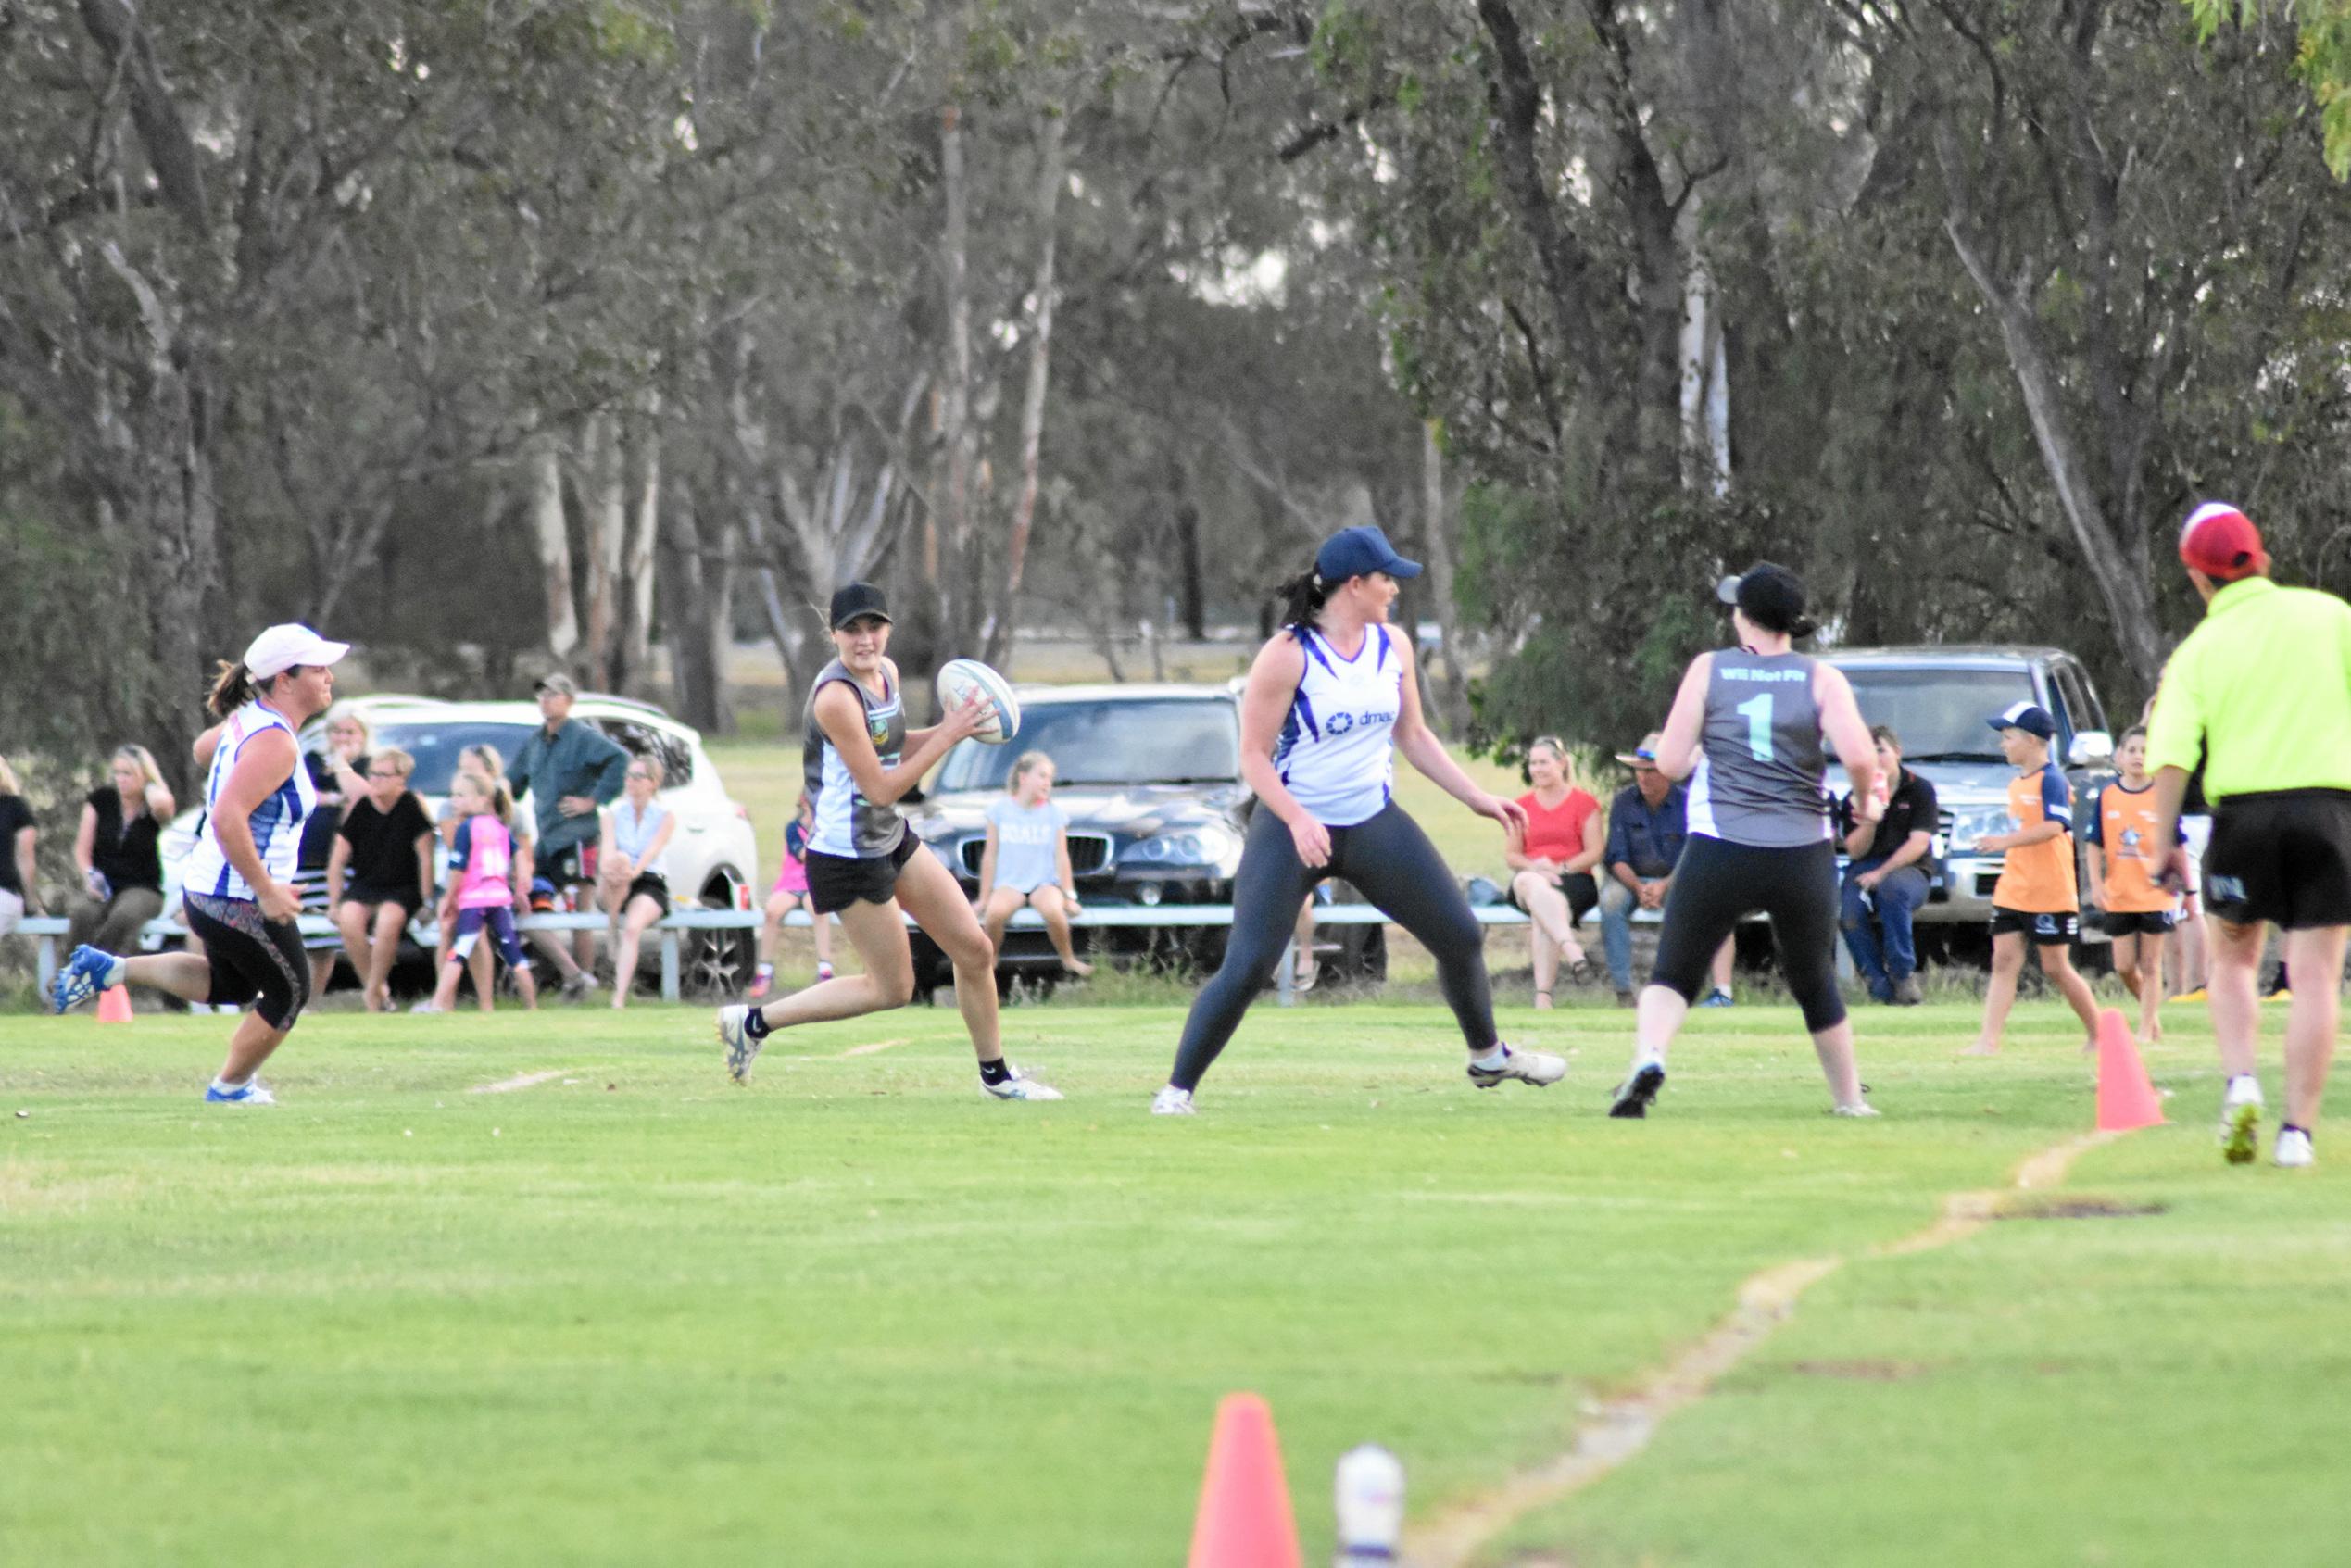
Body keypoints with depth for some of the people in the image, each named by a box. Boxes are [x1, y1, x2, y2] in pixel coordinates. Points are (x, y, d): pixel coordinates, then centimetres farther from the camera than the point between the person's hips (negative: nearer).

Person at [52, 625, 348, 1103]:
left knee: (230, 984, 30)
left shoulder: (250, 719, 4)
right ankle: (229, 1089, 31)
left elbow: (203, 749, 25)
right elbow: (227, 818, -33)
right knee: (288, 994, 12)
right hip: (240, 903, -9)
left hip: (204, 886, 9)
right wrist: (265, 891, -28)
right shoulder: (275, 742, -25)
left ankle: (110, 969, 21)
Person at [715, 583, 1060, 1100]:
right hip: (848, 857, -9)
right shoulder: (834, 697, -25)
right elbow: (881, 787, -24)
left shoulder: (886, 671, 2)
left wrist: (945, 729, 2)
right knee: (893, 989, 1)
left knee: (974, 950, 10)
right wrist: (947, 737, -21)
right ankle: (754, 1021, 10)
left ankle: (995, 1073, 27)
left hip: (891, 839, 9)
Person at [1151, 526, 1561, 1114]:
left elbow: (1413, 736, 15)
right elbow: (1254, 756, -14)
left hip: (1375, 823, 6)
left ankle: (1487, 1057, 30)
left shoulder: (1393, 646, 4)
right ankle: (1177, 1089, -4)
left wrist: (1478, 799, 10)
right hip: (1293, 828, -6)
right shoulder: (1287, 656, -15)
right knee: (1245, 968, -15)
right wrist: (1297, 822, -28)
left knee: (1461, 937, 7)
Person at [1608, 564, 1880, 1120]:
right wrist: (1866, 801, 7)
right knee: (1817, 986, 22)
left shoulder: (1708, 670, 3)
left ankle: (1648, 1057, -25)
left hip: (1720, 851, -1)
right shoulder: (1821, 678, 2)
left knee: (1673, 976, 4)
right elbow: (1858, 756, -12)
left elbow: (1669, 764, 1)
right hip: (1803, 859, 1)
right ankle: (1850, 1100, 29)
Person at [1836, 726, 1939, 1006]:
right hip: (1865, 868, 3)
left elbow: (1918, 844, -9)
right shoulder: (1854, 799, 9)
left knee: (1892, 888, -40)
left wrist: (1882, 873, -20)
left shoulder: (1920, 790, 1)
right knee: (1850, 915, -30)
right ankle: (1882, 987, -17)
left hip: (1909, 870, -3)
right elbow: (1855, 850, 4)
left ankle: (1903, 974, -28)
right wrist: (1868, 822, -17)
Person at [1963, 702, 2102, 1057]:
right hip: (2011, 892, 8)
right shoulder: (2016, 784, 15)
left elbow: (2054, 826, -26)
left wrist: (2006, 841, -31)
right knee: (2004, 961, -2)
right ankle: (1989, 1041, -9)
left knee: (2056, 967, -1)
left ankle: (2098, 1034, 15)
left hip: (2050, 893, -8)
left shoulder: (2051, 779, -12)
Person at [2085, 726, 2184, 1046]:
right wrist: (2097, 884, -5)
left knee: (2150, 965, 1)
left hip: (2155, 895, -2)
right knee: (2124, 966, 3)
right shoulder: (2106, 797, 3)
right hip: (2118, 896, 2)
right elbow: (2095, 845, 5)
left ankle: (2146, 1031, 6)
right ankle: (2152, 1014, 26)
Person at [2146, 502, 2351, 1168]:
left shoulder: (2199, 651, 3)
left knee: (2233, 960, 20)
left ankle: (2240, 1081, -1)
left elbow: (2172, 759, -5)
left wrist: (2164, 845, 1)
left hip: (2241, 810, 0)